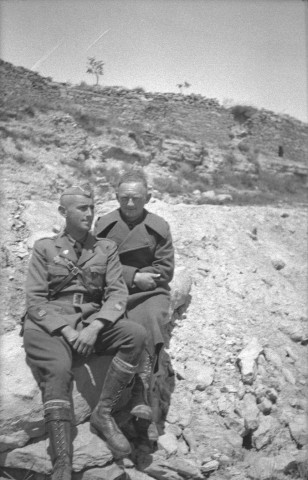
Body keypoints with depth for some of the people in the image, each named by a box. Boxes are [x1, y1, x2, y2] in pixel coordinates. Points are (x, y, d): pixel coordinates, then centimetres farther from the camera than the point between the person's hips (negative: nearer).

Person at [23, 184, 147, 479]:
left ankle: (103, 413, -17)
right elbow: (35, 300, 0)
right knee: (57, 371, -32)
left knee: (135, 334, -26)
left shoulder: (106, 248, 12)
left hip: (93, 324, 3)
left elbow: (117, 293, 2)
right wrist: (66, 330, -16)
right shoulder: (45, 248, 7)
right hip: (50, 325, -2)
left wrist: (95, 327, -17)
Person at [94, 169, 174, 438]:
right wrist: (134, 276, -8)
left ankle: (141, 398, -35)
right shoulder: (104, 225, 11)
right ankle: (143, 404, -30)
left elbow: (165, 270, 4)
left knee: (150, 320, -32)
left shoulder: (159, 227, 10)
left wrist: (125, 273, -4)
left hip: (150, 292, 1)